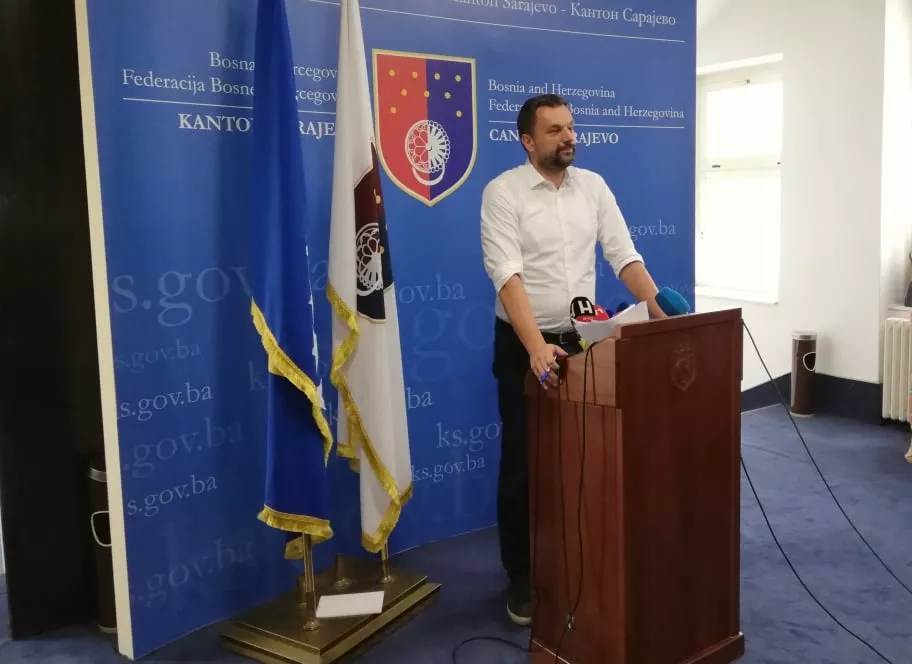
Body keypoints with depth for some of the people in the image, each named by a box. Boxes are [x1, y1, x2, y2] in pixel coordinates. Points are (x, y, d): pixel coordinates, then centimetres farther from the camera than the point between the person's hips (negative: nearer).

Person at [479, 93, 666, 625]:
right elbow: (507, 275, -21)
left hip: (582, 340, 4)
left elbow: (625, 257, 3)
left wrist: (664, 317, -9)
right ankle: (524, 579, 19)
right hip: (523, 345, -4)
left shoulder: (593, 186, 5)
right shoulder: (503, 192, -11)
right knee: (523, 463, 4)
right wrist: (536, 346, -34)